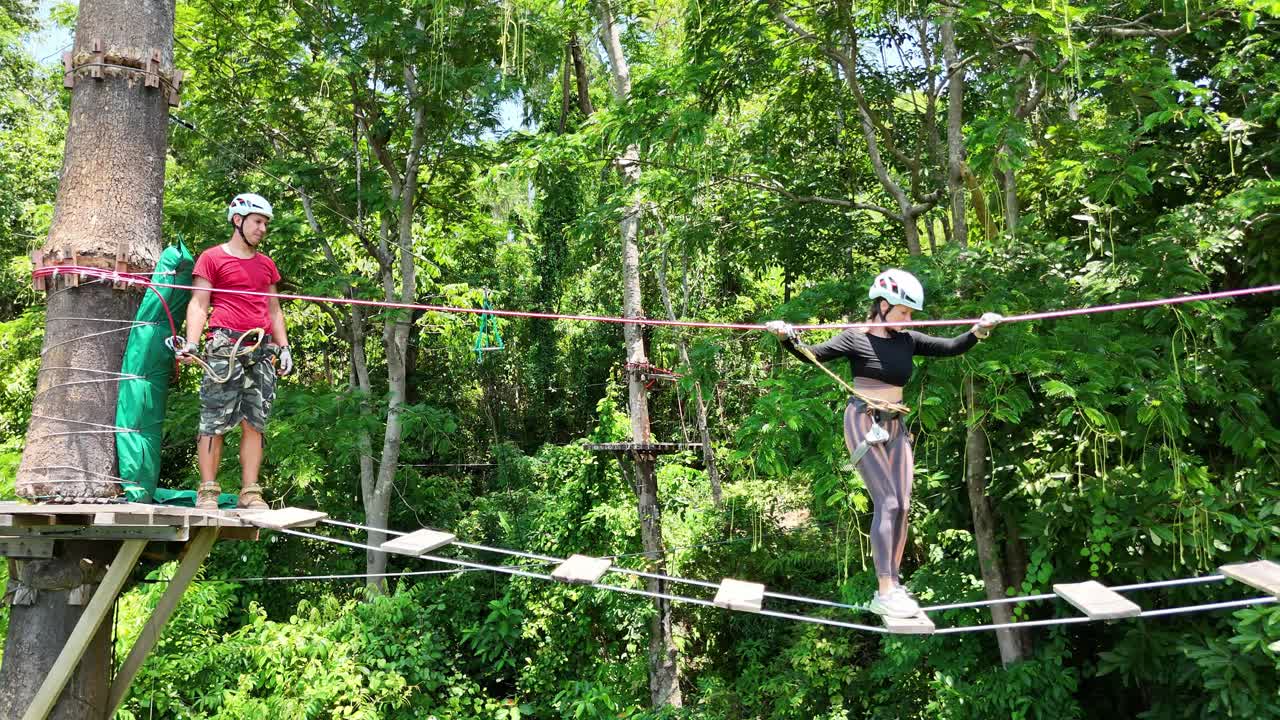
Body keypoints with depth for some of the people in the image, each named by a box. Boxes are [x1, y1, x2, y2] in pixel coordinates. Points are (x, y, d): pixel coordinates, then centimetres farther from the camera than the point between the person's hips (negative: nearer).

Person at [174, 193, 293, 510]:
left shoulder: (266, 264, 22)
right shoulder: (212, 257, 6)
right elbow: (199, 303, 0)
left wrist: (284, 346, 14)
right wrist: (191, 342, -13)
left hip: (262, 350, 5)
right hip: (225, 347, -5)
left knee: (255, 423, 2)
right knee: (214, 421, -6)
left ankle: (250, 493, 5)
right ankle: (207, 491, -2)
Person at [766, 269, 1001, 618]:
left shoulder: (908, 340, 7)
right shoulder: (856, 339, -9)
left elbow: (950, 347, 7)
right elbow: (812, 354, -20)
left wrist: (979, 331, -9)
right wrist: (787, 338, -38)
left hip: (895, 426, 7)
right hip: (864, 424, -7)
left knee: (902, 505, 4)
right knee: (887, 503, -14)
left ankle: (893, 584, 14)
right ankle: (884, 593, -13)